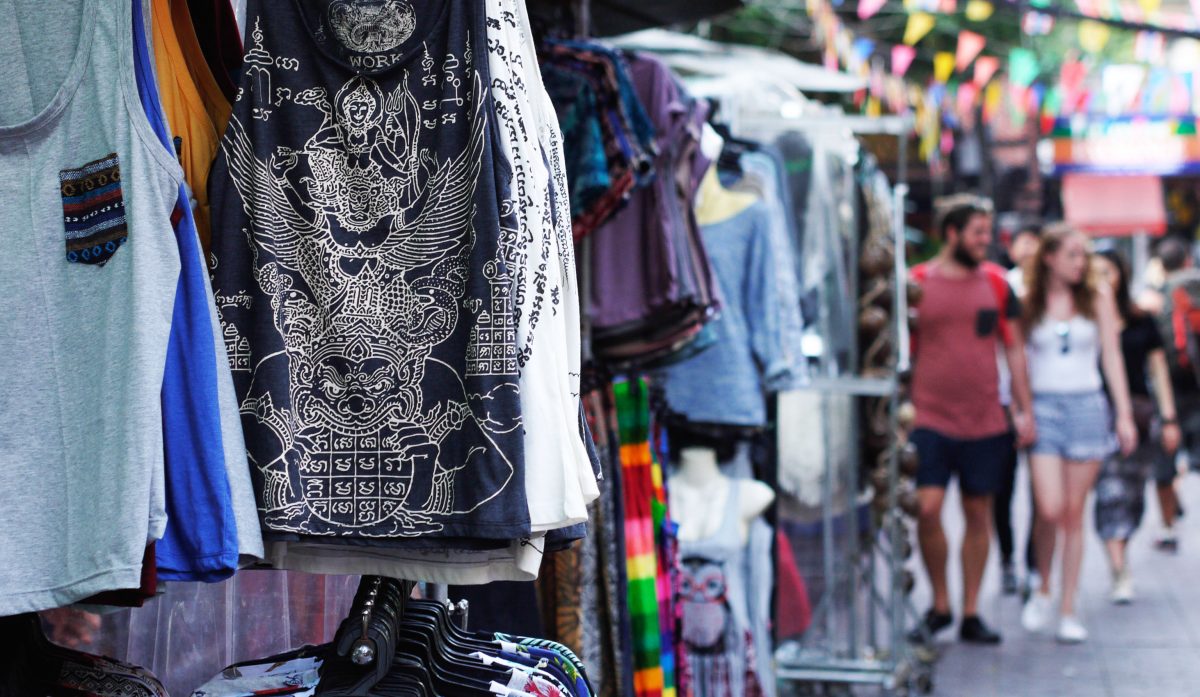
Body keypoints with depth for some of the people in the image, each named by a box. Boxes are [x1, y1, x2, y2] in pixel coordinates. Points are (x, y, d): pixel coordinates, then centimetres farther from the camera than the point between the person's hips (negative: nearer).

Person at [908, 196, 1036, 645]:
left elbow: (1014, 349, 12)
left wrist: (1024, 409, 8)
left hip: (985, 421, 3)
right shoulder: (917, 283, 0)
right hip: (930, 418, -2)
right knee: (927, 509, -11)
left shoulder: (995, 282, 7)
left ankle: (970, 614, 17)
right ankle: (939, 605, 9)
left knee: (978, 514, 6)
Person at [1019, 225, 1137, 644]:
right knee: (1050, 510, -14)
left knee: (1074, 514, 2)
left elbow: (1112, 356, 9)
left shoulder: (1098, 298, 8)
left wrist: (1124, 414, 3)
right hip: (1043, 407, -1)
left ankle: (1068, 610, 8)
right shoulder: (1029, 302, 4)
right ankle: (1043, 590, 10)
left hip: (1087, 406, 2)